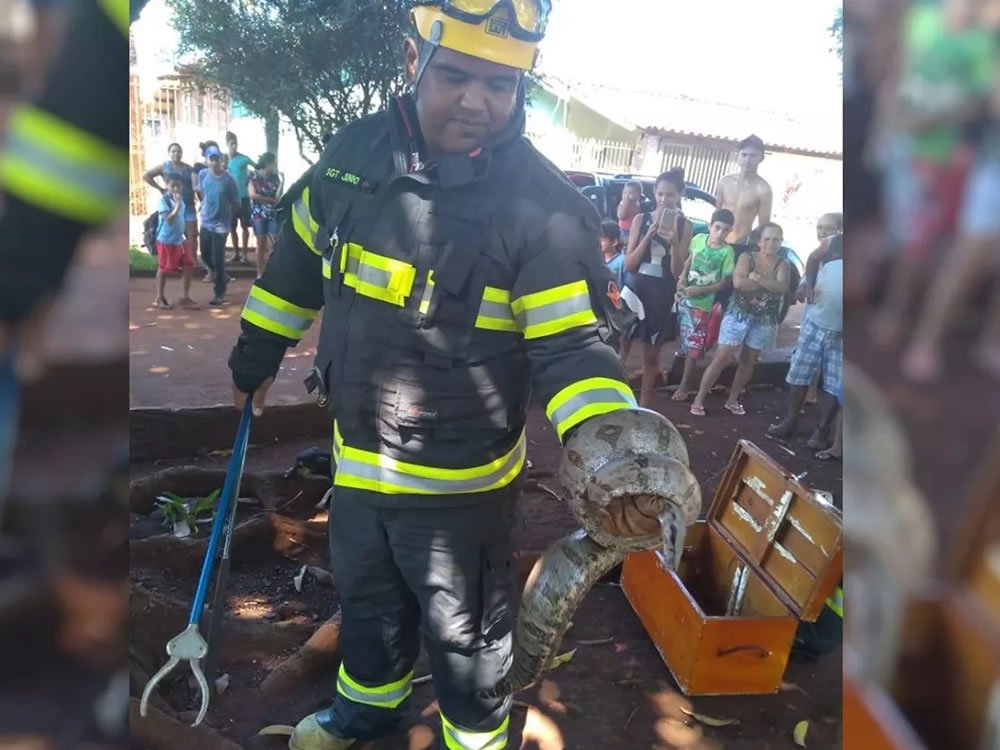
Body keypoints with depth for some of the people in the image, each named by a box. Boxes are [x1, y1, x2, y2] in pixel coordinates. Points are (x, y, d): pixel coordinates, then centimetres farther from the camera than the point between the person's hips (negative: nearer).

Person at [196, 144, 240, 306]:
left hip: (220, 224, -5)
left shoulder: (229, 180, -16)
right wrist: (205, 207, 13)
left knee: (218, 259, -3)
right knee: (205, 256, 16)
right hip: (205, 222, 5)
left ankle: (220, 294, 8)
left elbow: (236, 204, -8)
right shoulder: (203, 174, -2)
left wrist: (224, 214, -4)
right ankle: (222, 277, 41)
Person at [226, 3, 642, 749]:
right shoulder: (355, 151, -5)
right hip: (358, 457, 6)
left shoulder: (545, 207, -20)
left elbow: (572, 343, -20)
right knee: (366, 599, 29)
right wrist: (257, 350, 19)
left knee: (464, 638, 16)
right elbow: (299, 258, 10)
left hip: (460, 479, -5)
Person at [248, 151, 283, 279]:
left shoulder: (275, 177, 8)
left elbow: (278, 196, 5)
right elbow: (253, 195, -13)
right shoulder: (254, 176, -2)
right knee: (261, 245, 2)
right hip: (259, 214, -2)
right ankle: (260, 274, 10)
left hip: (273, 214, 2)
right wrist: (271, 200, -9)